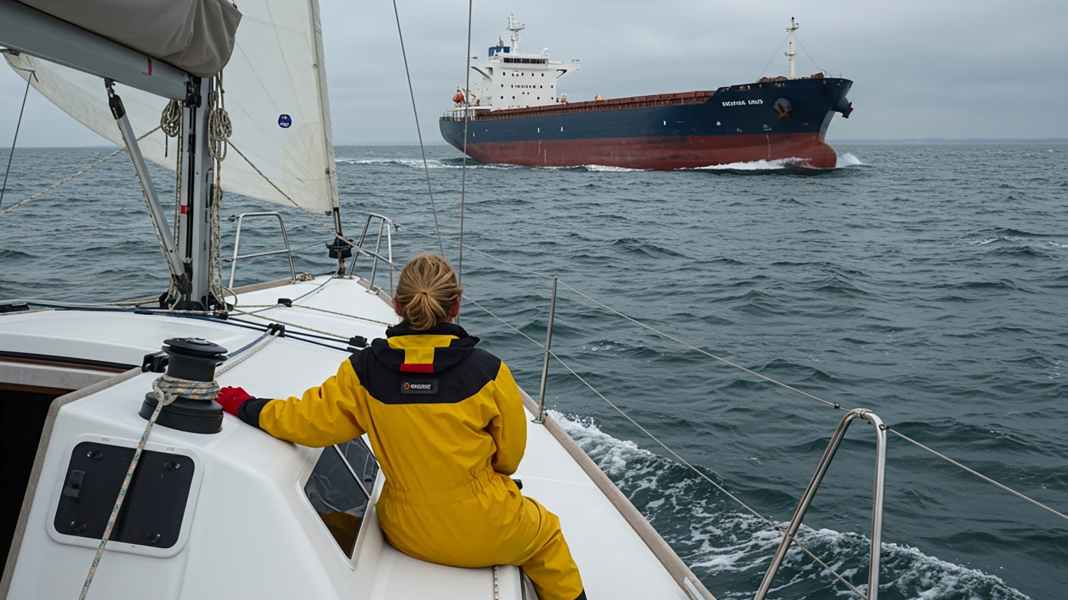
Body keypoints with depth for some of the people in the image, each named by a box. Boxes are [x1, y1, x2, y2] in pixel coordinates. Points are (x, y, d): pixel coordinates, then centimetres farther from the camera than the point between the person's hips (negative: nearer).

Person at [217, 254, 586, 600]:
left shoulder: (363, 371, -16)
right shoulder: (488, 372, -21)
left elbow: (304, 422, -9)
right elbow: (510, 455, -7)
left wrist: (244, 405, 8)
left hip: (406, 534, 3)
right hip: (485, 535, -3)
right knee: (545, 532, 29)